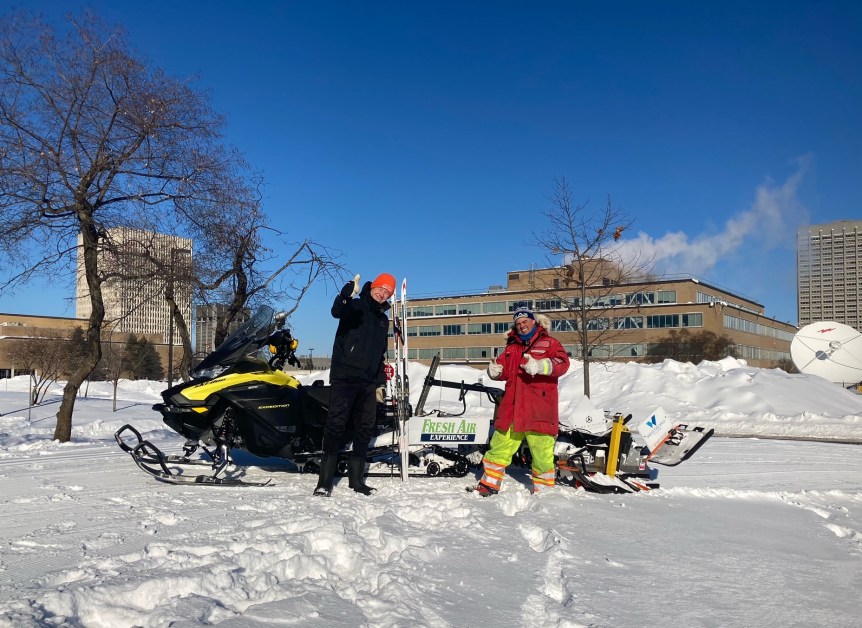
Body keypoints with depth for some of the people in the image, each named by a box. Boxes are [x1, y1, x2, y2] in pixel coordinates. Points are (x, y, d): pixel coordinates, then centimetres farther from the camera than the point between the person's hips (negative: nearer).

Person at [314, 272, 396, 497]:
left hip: (368, 382, 7)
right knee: (336, 424, -12)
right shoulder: (355, 306, 1)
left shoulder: (383, 320, 21)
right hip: (344, 376, -7)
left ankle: (356, 478, 14)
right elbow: (337, 311, -24)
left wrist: (381, 381, 18)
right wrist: (346, 295, -41)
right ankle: (325, 481, -11)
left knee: (365, 428, 5)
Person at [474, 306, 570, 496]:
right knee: (499, 449, 10)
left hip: (539, 413, -4)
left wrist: (540, 366, -29)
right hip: (511, 410, 4)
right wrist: (495, 370, -5)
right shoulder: (511, 348, 19)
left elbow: (562, 363, -12)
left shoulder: (549, 343, 4)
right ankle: (488, 486, 22)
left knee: (543, 455, -3)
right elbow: (503, 369, 19)